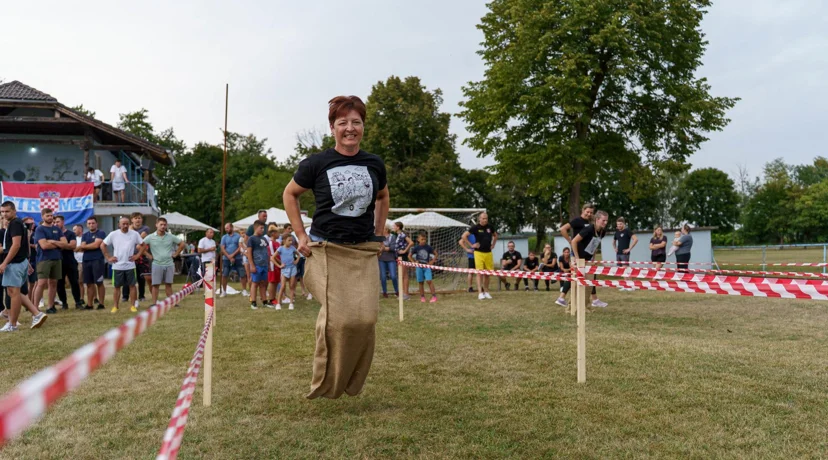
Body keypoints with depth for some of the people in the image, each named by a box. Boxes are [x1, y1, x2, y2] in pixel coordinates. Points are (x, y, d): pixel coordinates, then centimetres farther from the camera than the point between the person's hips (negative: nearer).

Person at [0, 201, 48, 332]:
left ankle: (12, 325, 3)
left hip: (15, 262, -10)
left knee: (14, 292, -4)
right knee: (13, 292, 13)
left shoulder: (14, 223, -12)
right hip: (21, 261, 10)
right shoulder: (18, 223, 17)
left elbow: (16, 245, -21)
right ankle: (37, 314, 5)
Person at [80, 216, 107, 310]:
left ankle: (101, 303, 0)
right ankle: (89, 304, 11)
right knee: (89, 283, 7)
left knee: (99, 283, -4)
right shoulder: (85, 235, 17)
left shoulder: (101, 233, 0)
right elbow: (82, 248, 6)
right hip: (86, 261, 5)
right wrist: (91, 246, -11)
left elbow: (96, 245, -11)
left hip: (98, 260, -5)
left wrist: (85, 246, 2)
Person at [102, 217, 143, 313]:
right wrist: (108, 257, 1)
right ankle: (115, 306, 15)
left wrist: (137, 255, -1)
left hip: (130, 265, 0)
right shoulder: (113, 234, -1)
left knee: (132, 285, 3)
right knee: (116, 286, 7)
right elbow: (103, 245, 6)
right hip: (117, 266, 0)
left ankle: (133, 306, 10)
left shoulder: (134, 234, -1)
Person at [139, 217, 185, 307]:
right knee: (155, 285, 1)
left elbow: (182, 244, 11)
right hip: (157, 264, -2)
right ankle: (154, 303, 6)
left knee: (168, 284, 8)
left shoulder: (171, 237, 3)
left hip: (169, 264, 2)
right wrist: (148, 255, -3)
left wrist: (176, 254, 4)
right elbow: (141, 246, -2)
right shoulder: (150, 237, -2)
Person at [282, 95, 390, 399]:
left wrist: (378, 234, 16)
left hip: (364, 251, 3)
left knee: (366, 318, -6)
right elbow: (290, 194, 10)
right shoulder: (316, 164, -4)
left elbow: (383, 197, 24)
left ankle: (351, 384, 15)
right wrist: (301, 235, 3)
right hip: (326, 250, -3)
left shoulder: (374, 165, 5)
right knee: (338, 318, -12)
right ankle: (326, 385, 10)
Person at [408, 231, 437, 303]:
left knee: (429, 280, -12)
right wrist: (414, 262, -1)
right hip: (419, 267, 1)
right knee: (421, 282, 6)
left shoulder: (428, 247, 0)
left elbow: (436, 254, 11)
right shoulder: (416, 248, 0)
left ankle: (434, 296, -10)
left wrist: (432, 261, 2)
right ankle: (422, 297, 14)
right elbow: (409, 256, 10)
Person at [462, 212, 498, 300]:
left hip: (488, 253, 4)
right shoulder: (475, 227, -6)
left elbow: (495, 235, 27)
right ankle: (480, 293, -6)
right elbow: (464, 236, -5)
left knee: (487, 273, 8)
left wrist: (493, 244, 15)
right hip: (479, 252, -4)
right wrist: (471, 245, -6)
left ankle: (486, 291, 19)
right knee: (480, 272, -7)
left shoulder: (489, 227, 8)